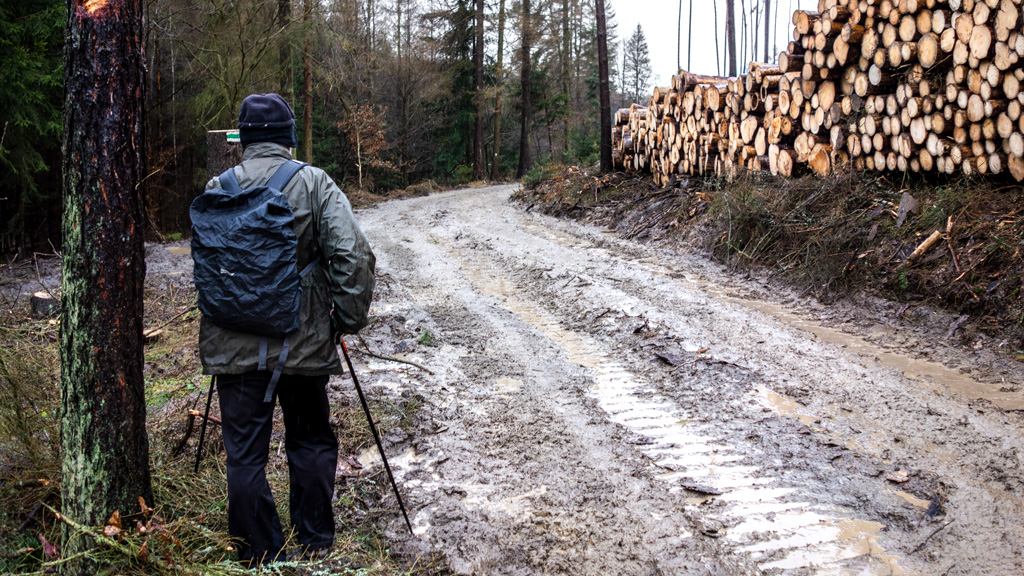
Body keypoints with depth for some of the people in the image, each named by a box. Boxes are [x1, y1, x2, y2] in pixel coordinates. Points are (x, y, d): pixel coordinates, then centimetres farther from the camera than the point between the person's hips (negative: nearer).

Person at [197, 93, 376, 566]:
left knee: (245, 454, 9)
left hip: (233, 347, 2)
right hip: (302, 343, -1)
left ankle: (258, 558, 18)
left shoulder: (216, 189, 2)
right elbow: (353, 255, -14)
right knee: (311, 443, 16)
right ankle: (316, 546, 25)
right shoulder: (315, 184, -5)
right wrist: (348, 318, -3)